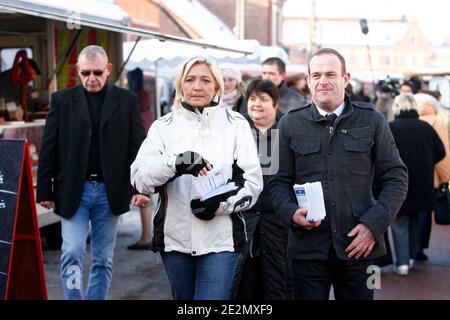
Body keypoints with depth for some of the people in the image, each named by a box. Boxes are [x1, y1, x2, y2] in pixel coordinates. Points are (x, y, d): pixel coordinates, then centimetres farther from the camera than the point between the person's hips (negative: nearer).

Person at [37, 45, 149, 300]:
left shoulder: (126, 100, 4)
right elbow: (49, 149, 3)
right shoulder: (62, 100, 4)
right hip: (73, 191, -1)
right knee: (72, 253, -9)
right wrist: (45, 191, -1)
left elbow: (138, 147, 2)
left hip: (110, 191, 1)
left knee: (103, 259, 8)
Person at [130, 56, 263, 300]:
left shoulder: (235, 124, 3)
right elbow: (139, 178, -7)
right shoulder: (164, 126, 6)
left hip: (221, 239, -2)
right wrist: (175, 162, -25)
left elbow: (252, 181, -1)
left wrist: (221, 203, -19)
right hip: (175, 238, 3)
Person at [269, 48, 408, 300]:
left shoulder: (372, 121, 4)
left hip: (359, 247, 0)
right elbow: (279, 181, 8)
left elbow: (396, 177, 4)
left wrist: (374, 224, -7)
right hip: (308, 248, 0)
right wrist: (291, 211, -12)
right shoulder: (290, 124, 6)